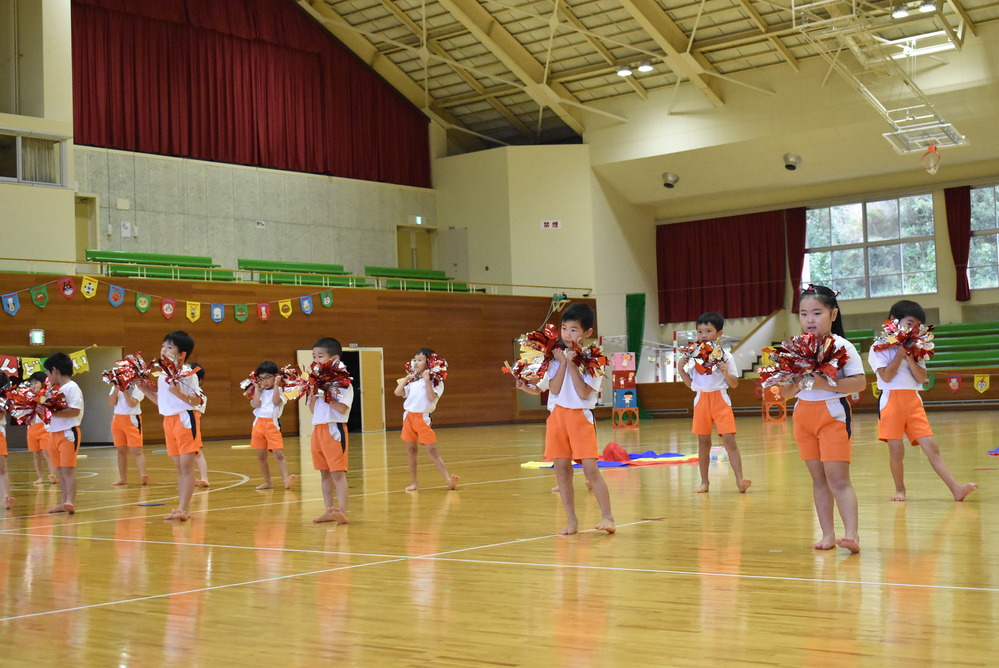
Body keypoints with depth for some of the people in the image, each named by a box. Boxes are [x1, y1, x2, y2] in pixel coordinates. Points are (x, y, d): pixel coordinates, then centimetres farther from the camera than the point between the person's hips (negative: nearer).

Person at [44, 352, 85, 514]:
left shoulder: (72, 387, -11)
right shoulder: (57, 389, 17)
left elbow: (75, 410, -22)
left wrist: (52, 412, -24)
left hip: (68, 433, -9)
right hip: (54, 433, 9)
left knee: (68, 469, -15)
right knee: (60, 470, 9)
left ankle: (70, 501, -22)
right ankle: (65, 503, 12)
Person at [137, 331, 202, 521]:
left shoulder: (188, 374, -12)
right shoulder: (162, 375, 12)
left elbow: (196, 401, -17)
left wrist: (179, 393, -30)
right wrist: (144, 389, 10)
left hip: (185, 419, -8)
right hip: (168, 420, 8)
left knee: (186, 466, -8)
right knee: (179, 466, 11)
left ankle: (184, 508, -11)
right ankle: (182, 508, 14)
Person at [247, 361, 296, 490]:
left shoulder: (279, 390, 2)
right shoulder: (259, 392, 12)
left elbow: (276, 401, -16)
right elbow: (256, 404, -4)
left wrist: (276, 385, -12)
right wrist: (257, 388, 0)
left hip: (272, 424, -5)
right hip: (259, 424, 5)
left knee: (279, 454, -16)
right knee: (261, 456, 9)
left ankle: (286, 479, -25)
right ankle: (267, 482, 18)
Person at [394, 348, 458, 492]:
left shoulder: (435, 381, -3)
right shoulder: (413, 381, 13)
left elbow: (432, 397, -18)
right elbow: (398, 392, 9)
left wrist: (427, 380, -18)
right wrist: (407, 378, 5)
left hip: (423, 418, -5)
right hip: (409, 417, 5)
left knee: (432, 450, -12)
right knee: (412, 450, 8)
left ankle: (448, 478, -15)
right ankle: (413, 482, 14)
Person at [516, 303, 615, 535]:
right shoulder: (556, 355, 5)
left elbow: (584, 393, -14)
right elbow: (554, 389, -4)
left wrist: (572, 364, -15)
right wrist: (562, 362, -9)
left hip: (580, 416, -4)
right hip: (557, 416, 4)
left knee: (590, 468, -13)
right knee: (562, 469, 4)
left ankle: (607, 517, -9)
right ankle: (571, 521, 11)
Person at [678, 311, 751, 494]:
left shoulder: (725, 356, -1)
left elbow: (734, 384, 0)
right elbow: (690, 383, 10)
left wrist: (725, 372, -18)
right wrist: (681, 370, -5)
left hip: (720, 399, -3)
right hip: (701, 400, 3)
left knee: (729, 439, -11)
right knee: (703, 441, 7)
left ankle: (739, 479, -13)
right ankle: (704, 482, 15)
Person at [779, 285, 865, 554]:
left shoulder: (842, 346, -6)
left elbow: (859, 382, -14)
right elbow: (786, 393, 10)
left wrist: (825, 383, -23)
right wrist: (794, 385, -12)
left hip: (833, 414, -5)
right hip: (804, 415, 5)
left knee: (837, 477, -13)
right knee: (818, 478, 8)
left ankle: (851, 534, -17)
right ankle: (828, 534, 13)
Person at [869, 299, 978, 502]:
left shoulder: (915, 348, 15)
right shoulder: (880, 348, 0)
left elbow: (922, 378, 5)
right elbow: (886, 376, -11)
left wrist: (910, 356, -6)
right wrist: (900, 352, -7)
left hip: (913, 401, 4)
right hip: (892, 400, -4)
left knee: (931, 447, -4)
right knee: (896, 450, -4)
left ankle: (956, 489, -12)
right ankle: (900, 489, 15)